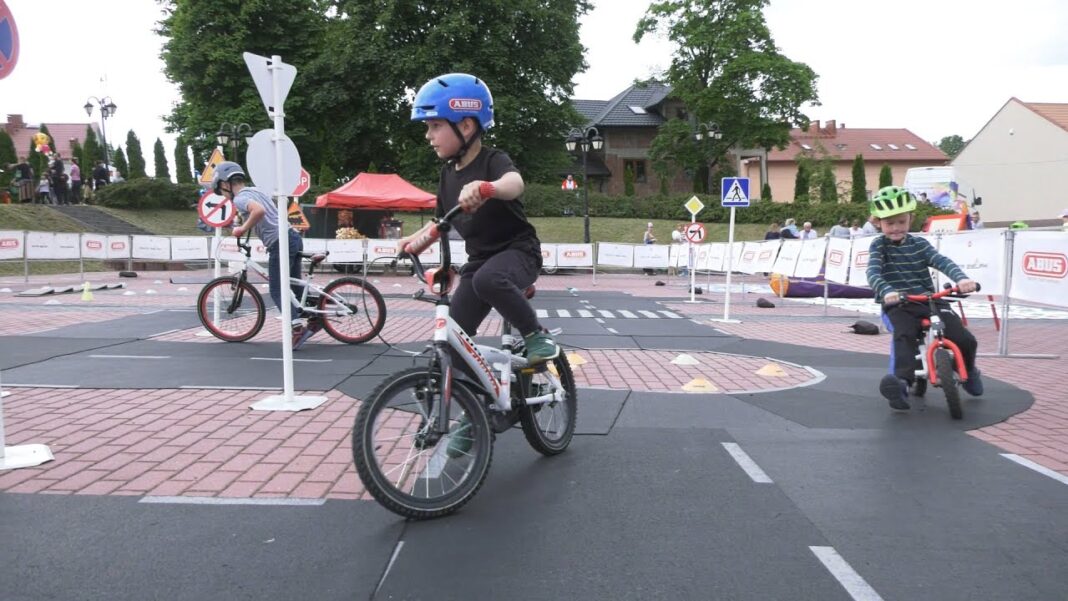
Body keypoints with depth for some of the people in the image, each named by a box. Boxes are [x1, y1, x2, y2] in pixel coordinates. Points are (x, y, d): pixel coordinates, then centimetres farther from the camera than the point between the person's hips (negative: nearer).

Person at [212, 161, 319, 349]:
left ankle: (298, 327, -12)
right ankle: (315, 317, 18)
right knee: (294, 286, 20)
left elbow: (259, 210, -28)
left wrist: (242, 229, -16)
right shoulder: (255, 190, 19)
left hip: (280, 243, -8)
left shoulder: (240, 198, -8)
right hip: (294, 237, 8)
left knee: (277, 291, -2)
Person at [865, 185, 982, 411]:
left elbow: (943, 262, -6)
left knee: (966, 340, -9)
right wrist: (886, 292, -38)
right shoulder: (879, 245, 2)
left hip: (929, 300, 3)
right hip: (897, 306, -3)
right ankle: (903, 381, -48)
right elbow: (873, 272, -16)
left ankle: (968, 370, 23)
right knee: (905, 336, -35)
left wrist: (961, 278, -28)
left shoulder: (919, 244, 10)